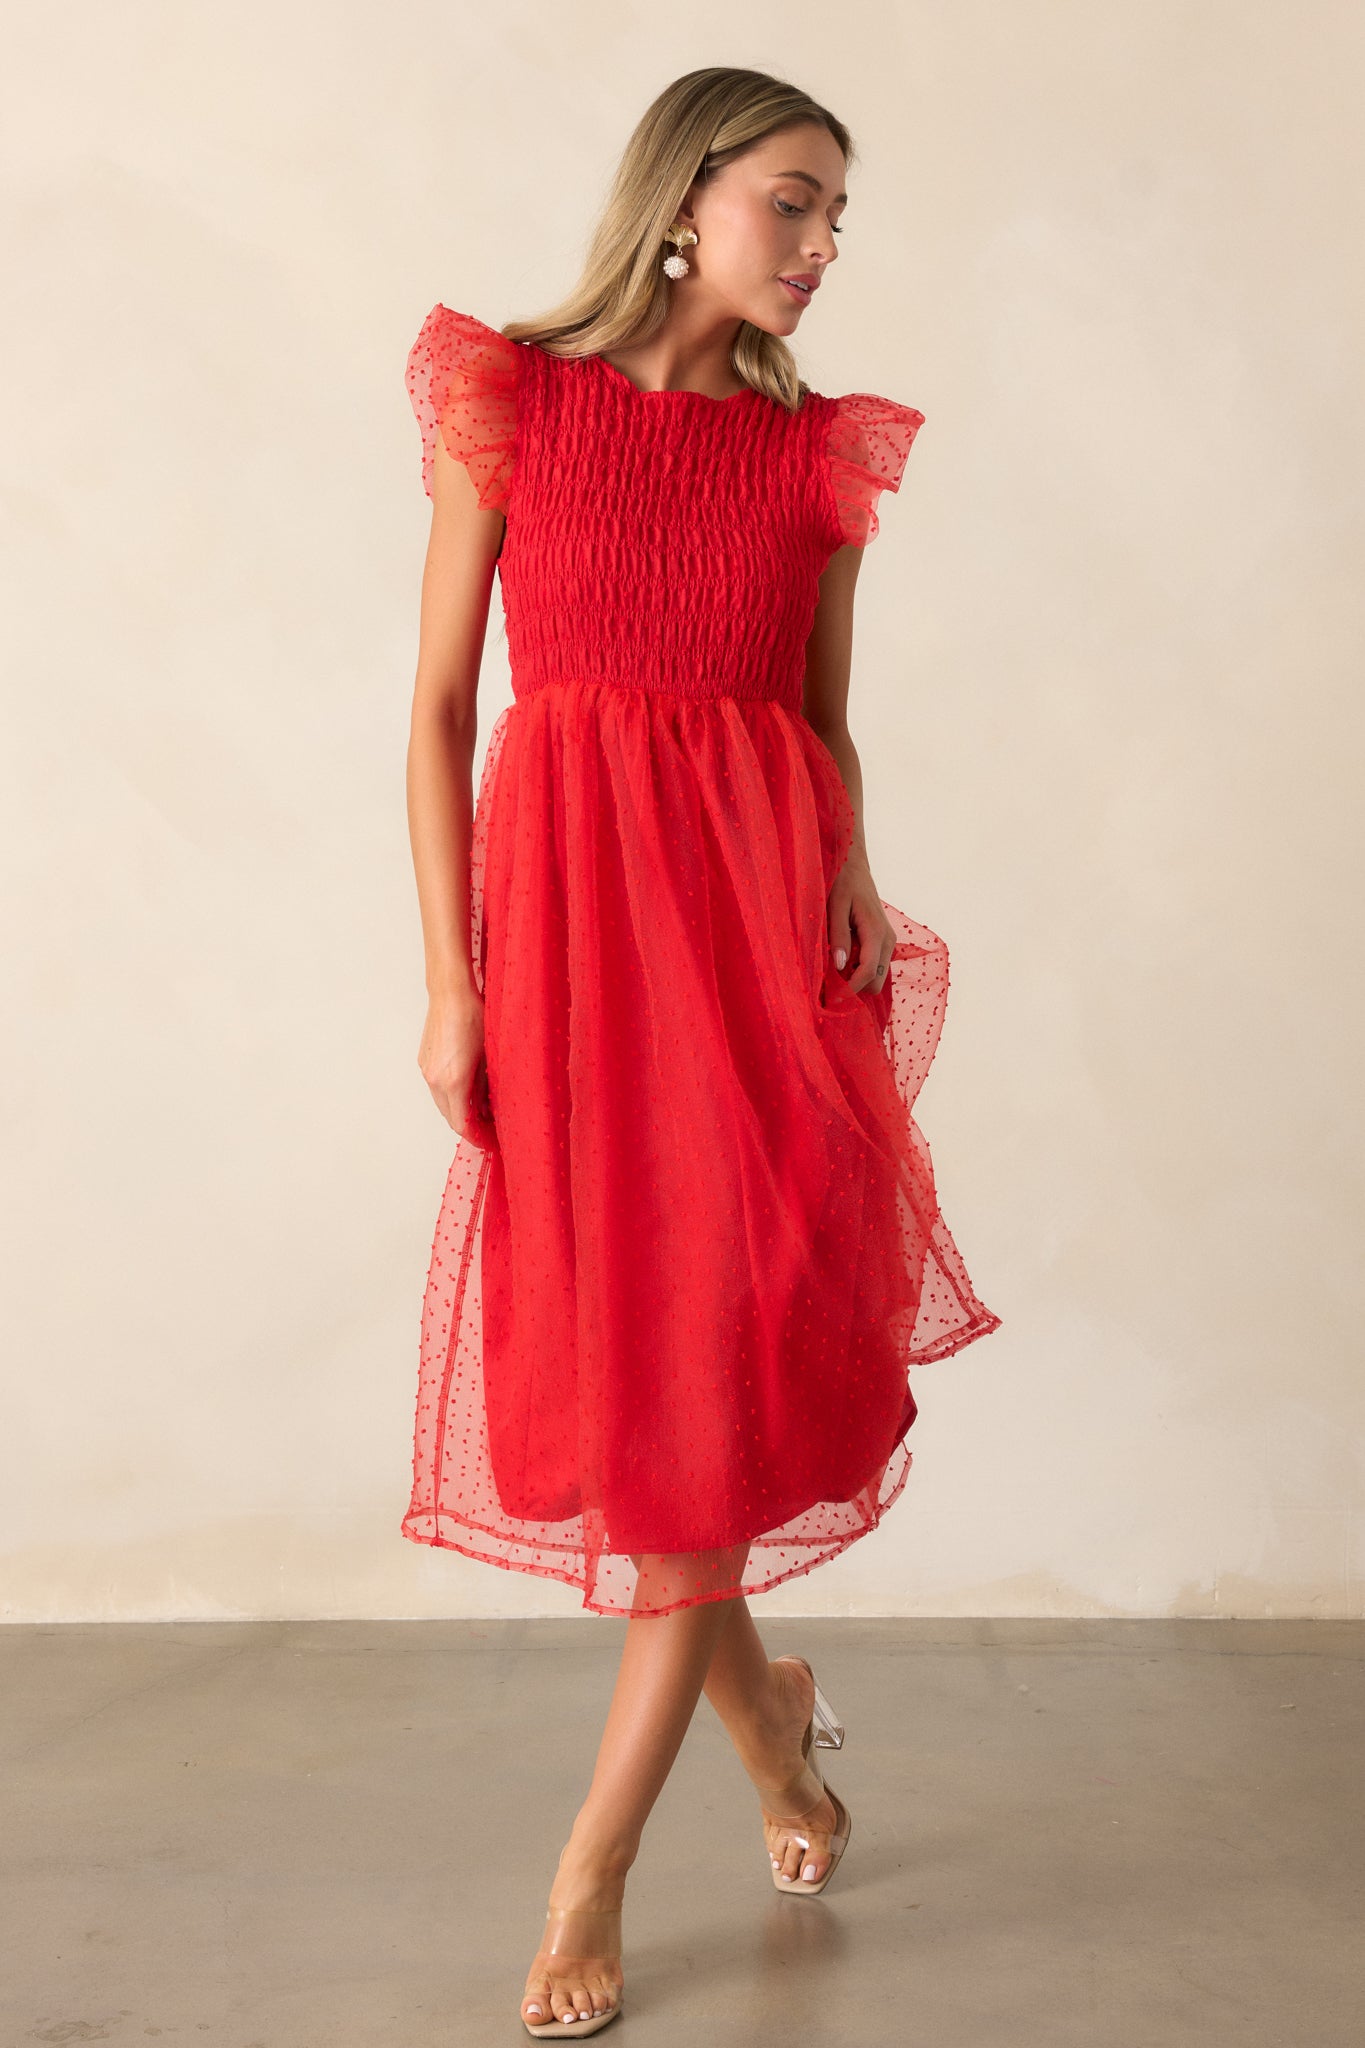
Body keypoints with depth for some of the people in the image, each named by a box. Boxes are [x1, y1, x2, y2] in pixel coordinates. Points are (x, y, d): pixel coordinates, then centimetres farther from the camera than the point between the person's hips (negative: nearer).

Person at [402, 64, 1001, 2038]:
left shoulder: (819, 450, 11)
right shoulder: (509, 401, 3)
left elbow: (826, 716, 15)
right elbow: (439, 709, 1)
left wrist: (856, 876, -6)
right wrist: (450, 976, -6)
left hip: (764, 909, 2)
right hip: (568, 907, -1)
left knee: (730, 1353, -5)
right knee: (613, 1350, 2)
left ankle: (595, 1864, 6)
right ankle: (772, 1715, 30)